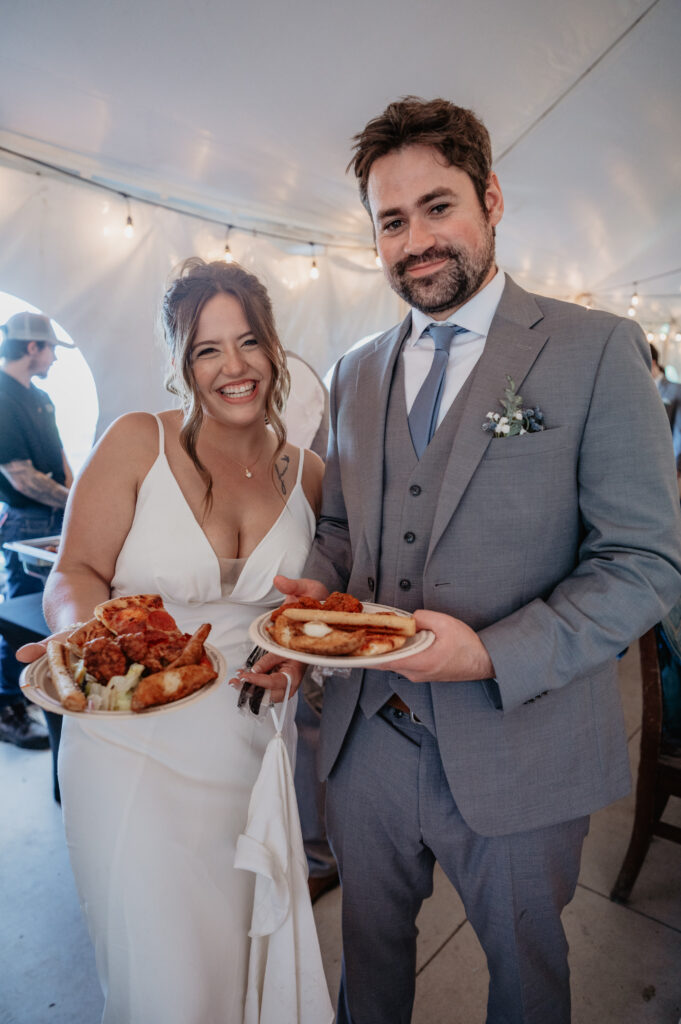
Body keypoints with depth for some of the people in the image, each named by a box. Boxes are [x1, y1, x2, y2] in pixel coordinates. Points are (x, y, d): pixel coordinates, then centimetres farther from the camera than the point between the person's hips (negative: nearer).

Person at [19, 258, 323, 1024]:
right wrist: (84, 632, -27)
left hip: (255, 750, 3)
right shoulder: (137, 443, -6)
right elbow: (74, 574, -6)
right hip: (136, 742, -2)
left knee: (238, 962, 19)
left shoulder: (307, 473, 3)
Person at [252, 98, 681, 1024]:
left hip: (515, 752, -3)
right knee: (370, 946, 27)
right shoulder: (356, 375, 6)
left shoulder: (596, 350, -9)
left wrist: (495, 656, -23)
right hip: (366, 736, 5)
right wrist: (318, 592, -9)